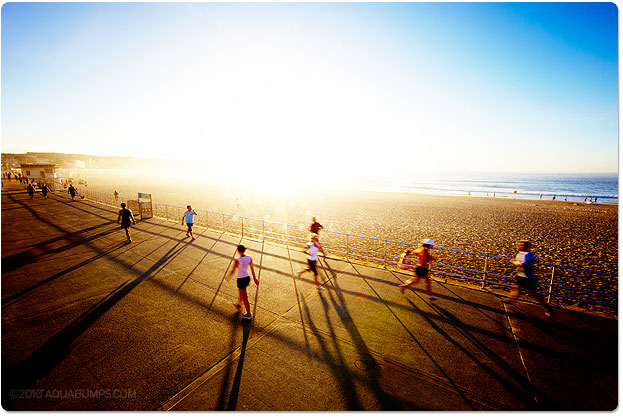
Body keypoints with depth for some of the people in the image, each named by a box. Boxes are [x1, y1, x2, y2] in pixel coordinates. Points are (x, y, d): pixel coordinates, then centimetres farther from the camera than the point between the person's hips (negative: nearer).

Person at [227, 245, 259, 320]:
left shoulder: (237, 260, -23)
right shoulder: (249, 258, -6)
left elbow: (233, 271, -14)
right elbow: (252, 269, 4)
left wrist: (228, 277, 6)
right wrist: (255, 278, 14)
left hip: (240, 279, -6)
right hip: (247, 278, 6)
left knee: (244, 297, 7)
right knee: (240, 291, 32)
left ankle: (248, 314, 17)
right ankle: (238, 304, 56)